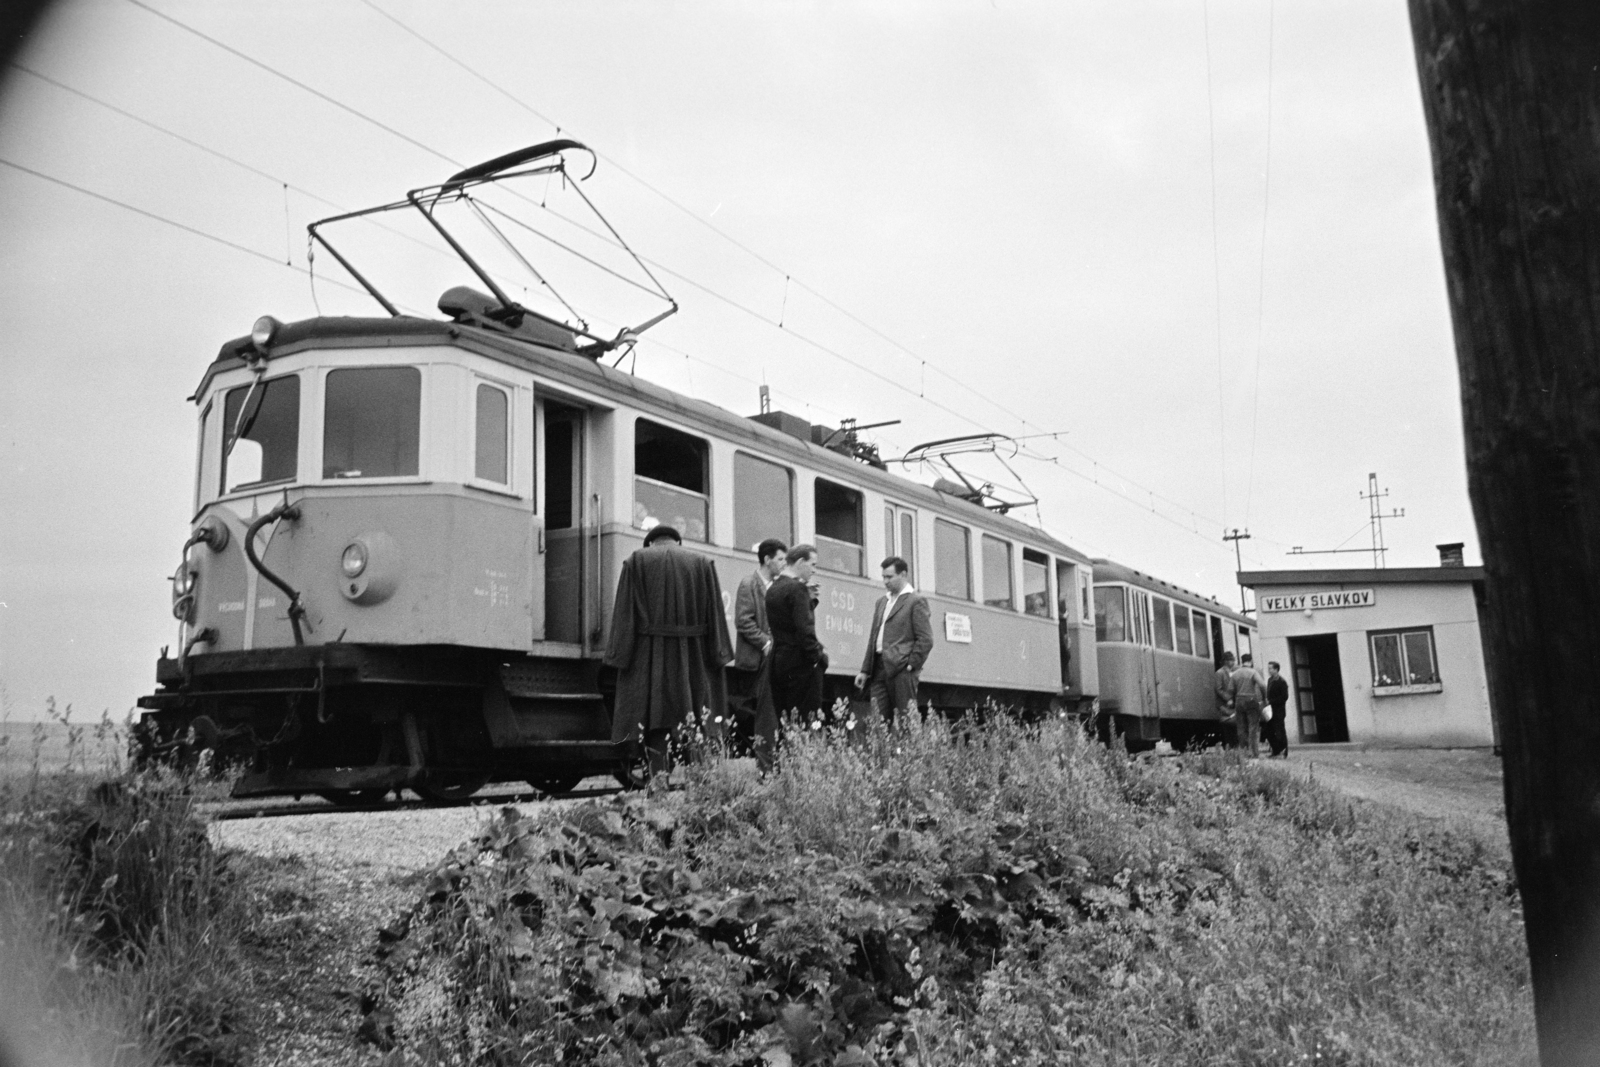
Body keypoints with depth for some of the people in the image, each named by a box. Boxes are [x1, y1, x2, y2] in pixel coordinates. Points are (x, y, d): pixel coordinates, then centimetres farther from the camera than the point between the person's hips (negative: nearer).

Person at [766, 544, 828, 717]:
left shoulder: (772, 588, 13)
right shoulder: (798, 588, -12)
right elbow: (804, 629, -19)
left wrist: (810, 598, 10)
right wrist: (818, 655, -8)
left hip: (778, 662, 8)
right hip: (800, 662, -8)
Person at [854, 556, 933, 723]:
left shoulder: (916, 601, -1)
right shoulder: (881, 601, 20)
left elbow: (925, 640, -6)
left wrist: (911, 666, -11)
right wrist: (865, 670, 15)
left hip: (901, 670, -6)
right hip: (878, 670, 6)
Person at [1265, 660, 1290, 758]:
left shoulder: (1281, 682, -11)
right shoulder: (1270, 680, 13)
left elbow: (1284, 697, -16)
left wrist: (1270, 701, -18)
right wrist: (1266, 701, 3)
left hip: (1278, 710, -8)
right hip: (1270, 711, 8)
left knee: (1280, 732, -4)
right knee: (1270, 732, 7)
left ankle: (1284, 753, 3)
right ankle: (1276, 751, 17)